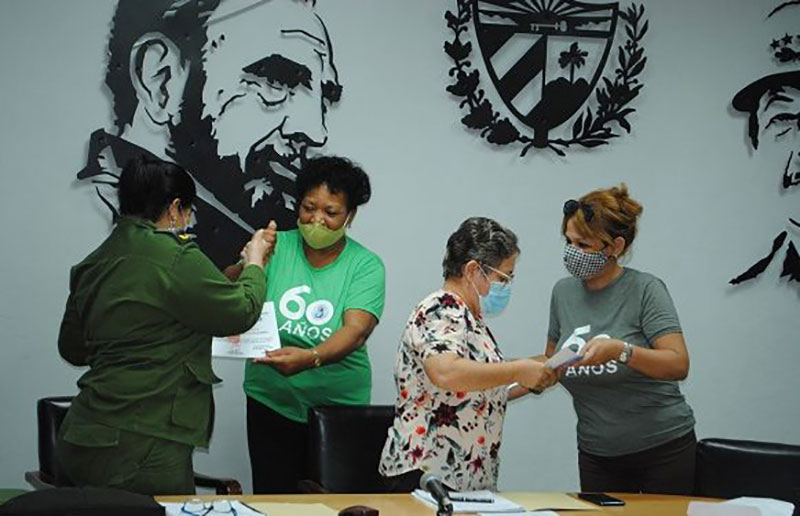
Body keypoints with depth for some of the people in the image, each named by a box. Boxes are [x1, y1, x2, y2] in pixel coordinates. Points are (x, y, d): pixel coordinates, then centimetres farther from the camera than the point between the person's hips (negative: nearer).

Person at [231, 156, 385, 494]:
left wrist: (309, 358, -38)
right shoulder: (277, 247, -1)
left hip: (339, 406, -1)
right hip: (271, 401, 1)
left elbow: (356, 330, -19)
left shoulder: (366, 266, -5)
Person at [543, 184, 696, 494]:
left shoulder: (645, 289, -11)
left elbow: (679, 365, -20)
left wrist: (621, 350, -35)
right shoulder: (563, 292, 4)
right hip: (597, 455, 4)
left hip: (662, 449, -4)